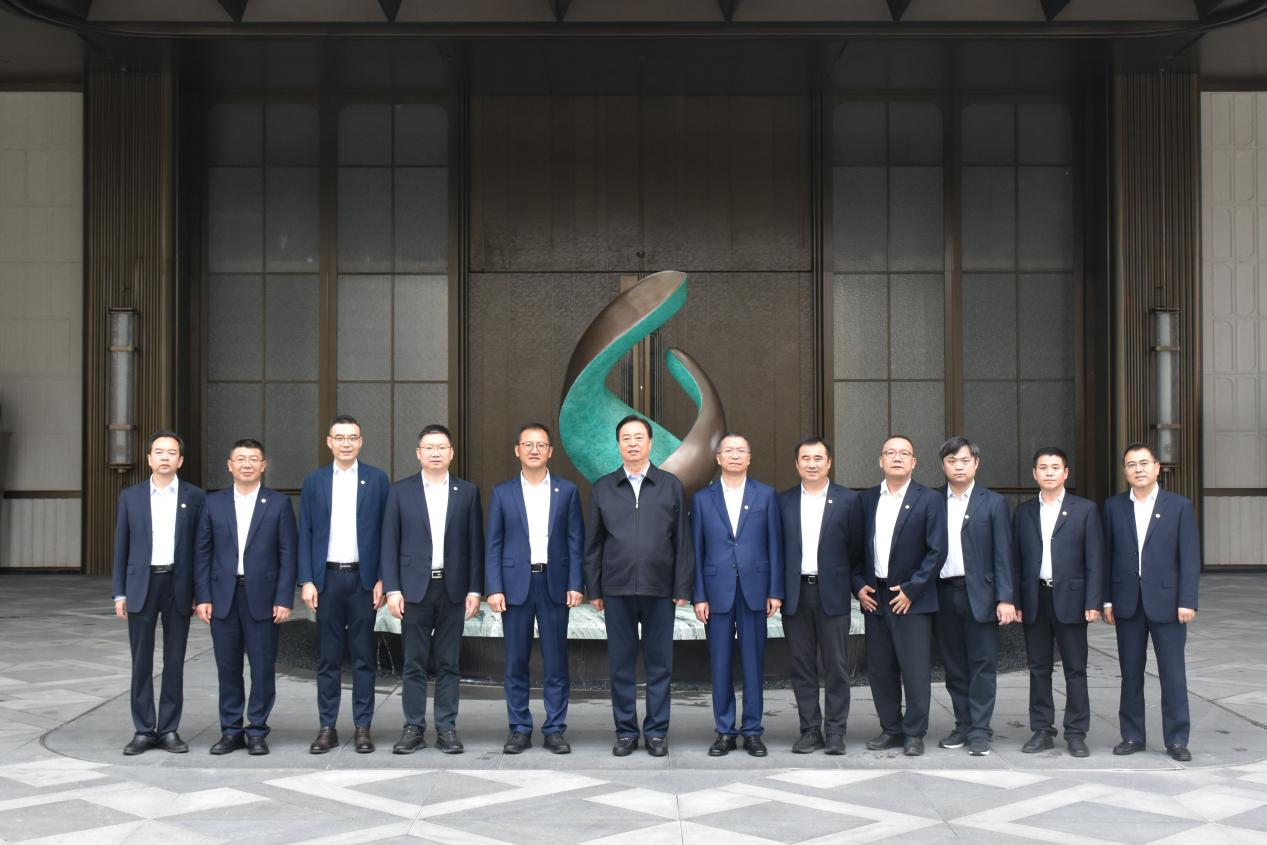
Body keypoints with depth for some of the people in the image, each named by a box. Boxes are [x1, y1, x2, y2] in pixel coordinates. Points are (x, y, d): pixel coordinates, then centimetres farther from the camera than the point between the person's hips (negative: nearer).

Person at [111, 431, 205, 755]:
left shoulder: (194, 497, 4)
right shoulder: (131, 496, 7)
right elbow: (121, 547, 7)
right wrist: (119, 593, 2)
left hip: (178, 585, -1)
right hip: (141, 585, 1)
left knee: (174, 661, 4)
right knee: (141, 661, 3)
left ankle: (169, 729, 12)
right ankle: (144, 731, 10)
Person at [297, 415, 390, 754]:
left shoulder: (377, 479, 3)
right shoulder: (314, 481, 6)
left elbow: (386, 532, 2)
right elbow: (305, 534, 5)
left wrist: (383, 579, -5)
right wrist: (306, 581, -3)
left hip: (364, 577, -1)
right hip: (327, 577, 1)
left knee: (363, 656, 4)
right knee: (328, 658, 6)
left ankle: (362, 727, 10)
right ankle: (327, 728, 12)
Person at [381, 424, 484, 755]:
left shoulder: (468, 492, 6)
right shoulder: (400, 491, 4)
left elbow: (475, 543, 5)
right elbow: (390, 544, 2)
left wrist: (474, 589, -1)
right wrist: (392, 589, -5)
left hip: (453, 589, 1)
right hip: (415, 588, 0)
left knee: (448, 663, 5)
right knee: (414, 663, 3)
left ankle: (447, 728, 11)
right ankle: (414, 728, 10)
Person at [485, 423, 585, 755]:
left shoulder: (567, 490, 7)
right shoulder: (502, 493, 7)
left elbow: (576, 541, 4)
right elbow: (493, 545, 4)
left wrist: (576, 585, -4)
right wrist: (494, 589, -5)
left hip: (554, 584, 0)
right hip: (515, 584, 0)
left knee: (556, 662, 2)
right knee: (516, 662, 4)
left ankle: (554, 730, 10)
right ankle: (519, 730, 13)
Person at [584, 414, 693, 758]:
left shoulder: (671, 486, 5)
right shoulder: (602, 488, 8)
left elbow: (682, 542, 3)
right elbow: (593, 544, 8)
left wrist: (682, 588, -2)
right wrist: (593, 589, 4)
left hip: (659, 589, -1)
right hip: (617, 590, 1)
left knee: (659, 664, 4)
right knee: (621, 664, 6)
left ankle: (656, 731, 14)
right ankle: (625, 731, 16)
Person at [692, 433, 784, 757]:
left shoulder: (766, 495, 7)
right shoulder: (702, 498, 7)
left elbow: (775, 545, 4)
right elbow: (696, 550, 5)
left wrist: (775, 591, -1)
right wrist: (698, 595, -1)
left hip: (754, 590, 0)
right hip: (717, 590, 0)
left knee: (754, 661, 4)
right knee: (720, 663, 4)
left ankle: (752, 730, 12)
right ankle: (724, 731, 13)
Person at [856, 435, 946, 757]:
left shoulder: (928, 500, -3)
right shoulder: (866, 499, 9)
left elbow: (937, 551, -7)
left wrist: (912, 590, -11)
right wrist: (859, 585, 1)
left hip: (911, 598, -4)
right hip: (874, 597, 4)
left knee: (916, 670, -2)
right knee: (880, 669, 9)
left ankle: (914, 734, 8)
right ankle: (891, 729, 20)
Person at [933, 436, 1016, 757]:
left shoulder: (993, 503, 3)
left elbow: (1003, 555, -2)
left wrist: (1006, 598, -9)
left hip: (980, 594, -3)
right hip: (944, 594, 3)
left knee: (983, 666, -2)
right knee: (954, 667, 9)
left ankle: (980, 731, 3)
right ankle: (963, 726, 18)